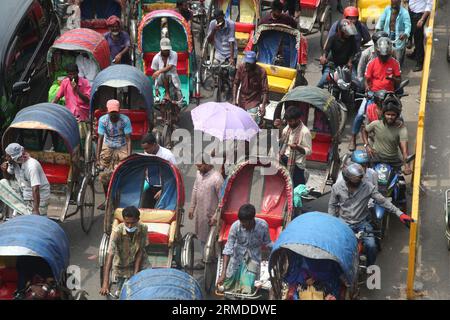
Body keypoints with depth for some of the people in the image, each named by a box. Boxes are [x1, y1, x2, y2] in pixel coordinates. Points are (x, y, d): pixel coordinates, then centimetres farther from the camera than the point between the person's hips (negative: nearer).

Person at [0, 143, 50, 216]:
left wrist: (36, 210, -39)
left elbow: (35, 189, -36)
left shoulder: (32, 166, -31)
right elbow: (9, 177, 10)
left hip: (39, 196, -8)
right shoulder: (13, 163, -9)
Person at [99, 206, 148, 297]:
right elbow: (110, 256, -35)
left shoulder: (143, 229, -21)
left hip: (138, 266, 1)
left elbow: (140, 251, -12)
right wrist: (105, 283, -43)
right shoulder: (117, 231, -29)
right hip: (121, 267, -1)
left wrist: (135, 274, -20)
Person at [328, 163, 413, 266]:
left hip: (362, 223, 0)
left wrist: (399, 213, -17)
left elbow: (382, 201, -10)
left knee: (371, 246, -20)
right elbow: (332, 206, 5)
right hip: (343, 223, 0)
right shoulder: (337, 187, -7)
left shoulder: (367, 187, -11)